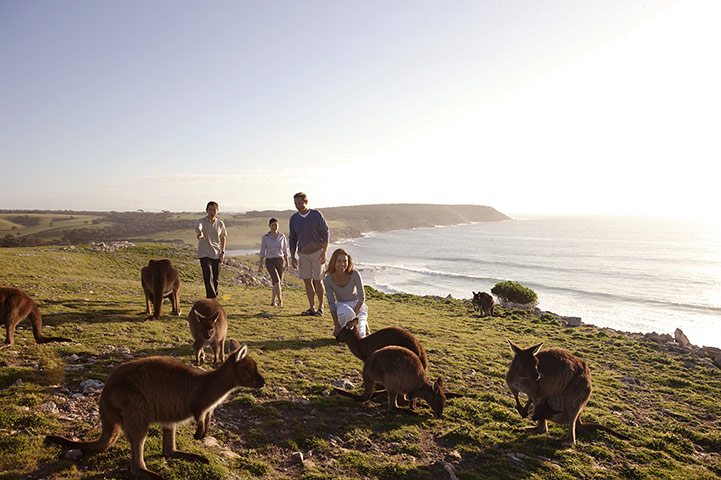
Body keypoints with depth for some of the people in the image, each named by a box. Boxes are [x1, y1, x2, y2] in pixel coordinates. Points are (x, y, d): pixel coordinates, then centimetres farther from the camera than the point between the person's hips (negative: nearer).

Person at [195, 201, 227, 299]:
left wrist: (223, 252, 6)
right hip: (204, 254, -4)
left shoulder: (220, 223, 4)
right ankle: (212, 299, -14)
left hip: (216, 254, 4)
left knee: (216, 278, 9)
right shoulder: (202, 221, -8)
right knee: (208, 277, -14)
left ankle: (211, 297, 27)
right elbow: (198, 227, -33)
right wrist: (200, 233, -58)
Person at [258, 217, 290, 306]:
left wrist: (287, 263, 2)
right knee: (276, 280, -21)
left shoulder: (282, 237, 1)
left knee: (278, 282, 6)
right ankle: (280, 300, -20)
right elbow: (262, 251, 1)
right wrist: (261, 264, -6)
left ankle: (273, 300, 26)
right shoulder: (265, 237, -4)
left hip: (280, 261, 2)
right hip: (270, 262, -2)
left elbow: (285, 251, 7)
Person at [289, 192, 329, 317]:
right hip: (303, 254, 4)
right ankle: (312, 308, 11)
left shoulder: (317, 215, -9)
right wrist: (292, 257, 3)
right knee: (307, 281, 3)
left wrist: (324, 253, -13)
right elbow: (292, 239, 9)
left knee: (318, 281, -5)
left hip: (317, 252, -4)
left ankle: (321, 307, 9)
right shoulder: (294, 218, 3)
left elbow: (326, 234, -6)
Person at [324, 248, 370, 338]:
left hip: (357, 304, 0)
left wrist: (354, 315, -23)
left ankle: (363, 324, 17)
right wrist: (336, 325, -15)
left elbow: (362, 298, -13)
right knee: (346, 312, -38)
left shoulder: (355, 274, -22)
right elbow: (331, 303, -11)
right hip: (341, 305, 1)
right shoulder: (328, 279, -17)